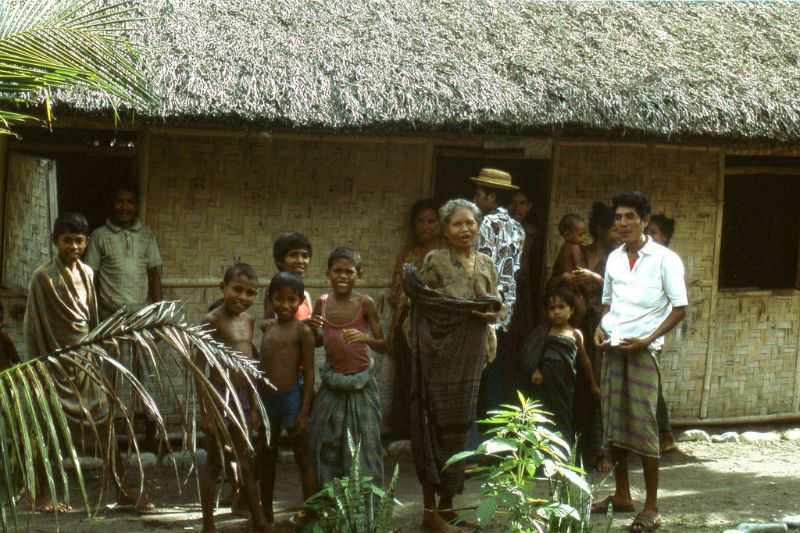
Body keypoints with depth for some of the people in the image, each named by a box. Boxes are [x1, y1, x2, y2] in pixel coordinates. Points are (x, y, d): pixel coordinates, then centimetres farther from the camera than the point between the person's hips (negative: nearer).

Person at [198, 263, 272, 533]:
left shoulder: (248, 320, 9)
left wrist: (253, 403, 16)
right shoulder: (212, 320, -13)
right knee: (214, 463, 3)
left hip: (242, 397, 7)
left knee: (246, 462, 15)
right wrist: (204, 409, -16)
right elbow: (199, 367, -14)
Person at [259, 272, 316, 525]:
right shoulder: (267, 326, 8)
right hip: (267, 399, 6)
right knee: (266, 459, 15)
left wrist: (304, 412, -13)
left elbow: (309, 372, -10)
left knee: (303, 459, 2)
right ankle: (267, 516, 26)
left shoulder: (302, 331, -9)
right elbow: (263, 367, 14)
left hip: (291, 398, -6)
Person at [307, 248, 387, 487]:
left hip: (361, 384, -3)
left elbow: (383, 346, -6)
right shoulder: (322, 303, 0)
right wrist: (312, 329, -9)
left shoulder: (365, 304, -8)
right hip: (332, 386, 3)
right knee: (327, 444, 9)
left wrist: (366, 338, -26)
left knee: (365, 444, -1)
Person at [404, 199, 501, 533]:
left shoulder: (486, 264, 11)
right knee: (436, 428, -4)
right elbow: (424, 306, -11)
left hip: (471, 356, 6)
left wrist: (493, 315, -6)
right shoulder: (435, 261, -5)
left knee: (460, 429, 9)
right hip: (441, 356, -6)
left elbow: (497, 307, 18)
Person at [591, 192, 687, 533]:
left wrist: (648, 339, -17)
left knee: (642, 423, -8)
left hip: (643, 349, -6)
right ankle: (621, 494, 20)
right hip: (613, 347, 6)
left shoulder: (665, 259, -7)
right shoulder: (614, 258, 11)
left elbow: (680, 308, -7)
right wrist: (601, 326, 2)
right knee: (613, 420, 7)